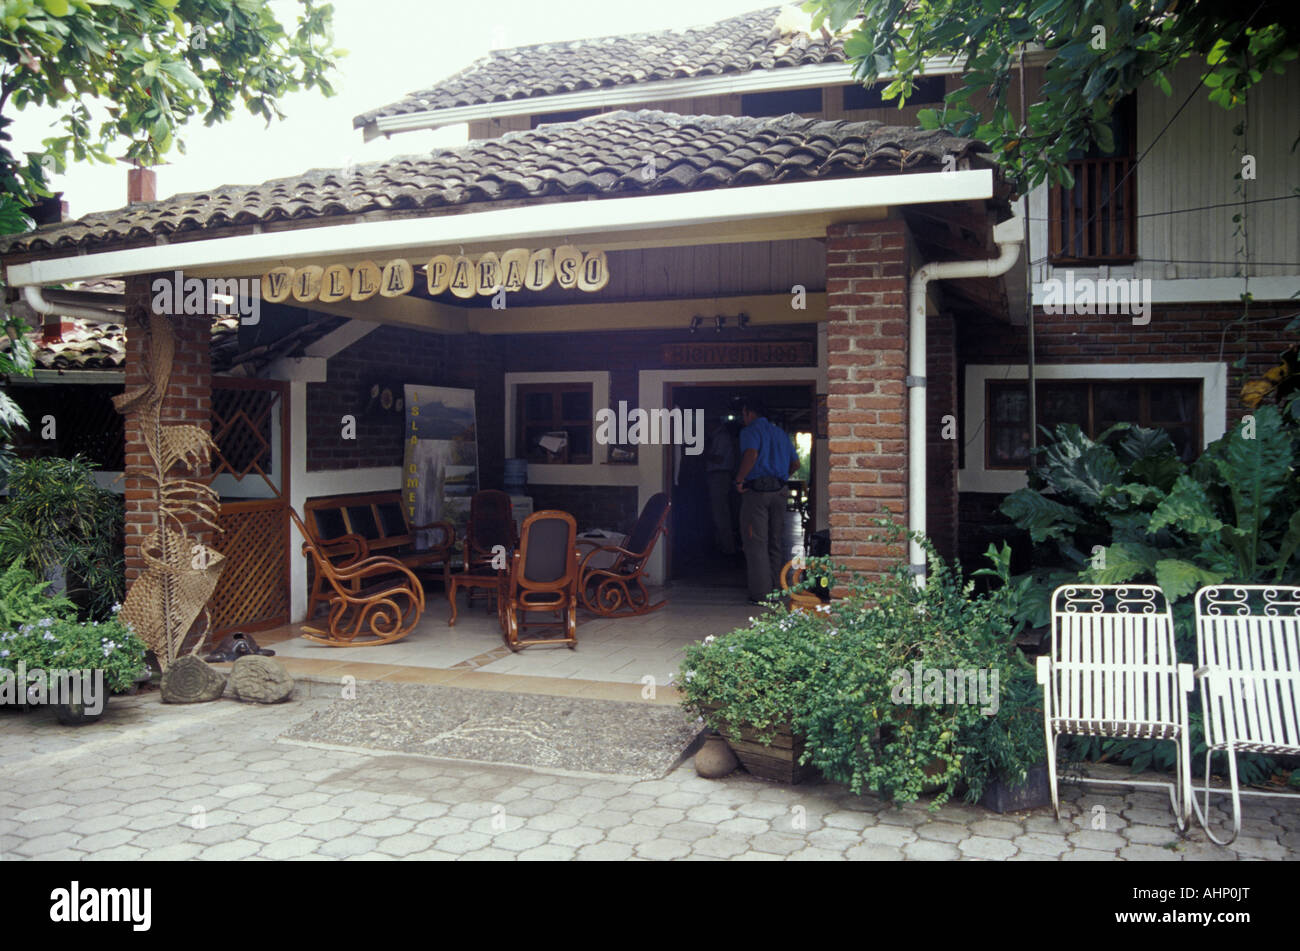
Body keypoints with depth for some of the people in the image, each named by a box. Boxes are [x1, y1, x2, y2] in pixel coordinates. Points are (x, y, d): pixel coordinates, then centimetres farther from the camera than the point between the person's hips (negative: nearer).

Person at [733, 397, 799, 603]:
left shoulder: (750, 431, -4)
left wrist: (739, 480, -14)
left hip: (757, 489, -6)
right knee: (777, 541, 13)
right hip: (779, 490, 7)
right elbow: (795, 463, 17)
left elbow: (751, 454, -23)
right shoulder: (781, 433, 17)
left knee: (756, 542, -3)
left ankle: (761, 592, -4)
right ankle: (777, 588, 19)